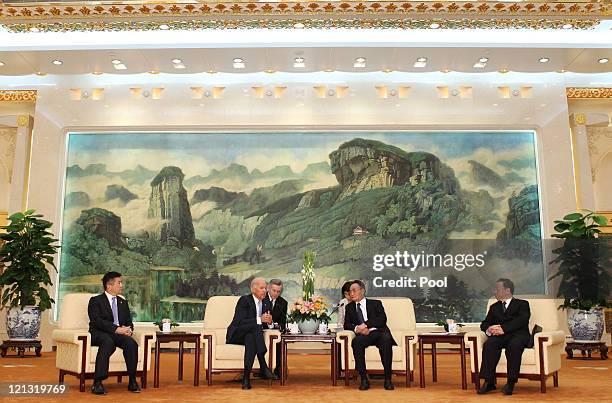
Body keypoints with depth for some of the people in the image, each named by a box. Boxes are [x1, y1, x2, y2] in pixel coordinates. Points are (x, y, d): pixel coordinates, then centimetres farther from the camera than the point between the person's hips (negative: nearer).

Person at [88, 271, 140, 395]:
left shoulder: (123, 302, 23)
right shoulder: (95, 301, 4)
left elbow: (129, 322, 18)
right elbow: (97, 321, -11)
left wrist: (128, 329, -8)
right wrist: (117, 329, -22)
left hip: (119, 333, 4)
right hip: (99, 334, -4)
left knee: (131, 343, -28)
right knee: (108, 342, -39)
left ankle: (132, 381, -22)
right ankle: (97, 383, -36)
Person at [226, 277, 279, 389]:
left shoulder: (266, 304, 10)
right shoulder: (244, 300, -9)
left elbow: (267, 323, 11)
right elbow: (239, 322, -20)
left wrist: (269, 321, -15)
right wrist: (259, 319, -29)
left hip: (251, 334, 5)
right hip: (236, 335, -5)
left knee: (250, 338, -34)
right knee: (256, 326, -36)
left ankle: (246, 377, -39)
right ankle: (263, 368, -41)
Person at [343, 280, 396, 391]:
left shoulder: (375, 303, 15)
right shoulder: (349, 307, 23)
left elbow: (382, 319, -2)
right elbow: (346, 325, 10)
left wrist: (365, 324, -15)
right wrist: (356, 328, -13)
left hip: (379, 333, -1)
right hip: (362, 335, 1)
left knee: (386, 338, -37)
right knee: (356, 341, -35)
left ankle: (388, 379, -32)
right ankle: (364, 379, -30)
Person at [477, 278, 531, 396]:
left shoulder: (522, 304, 14)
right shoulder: (494, 307, 28)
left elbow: (522, 320, -6)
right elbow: (484, 324, 18)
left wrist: (504, 328, -20)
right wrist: (489, 329, -8)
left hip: (518, 335, -3)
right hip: (500, 337, 3)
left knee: (514, 345, -38)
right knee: (489, 344, -31)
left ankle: (511, 382, -31)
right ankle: (489, 382, -31)